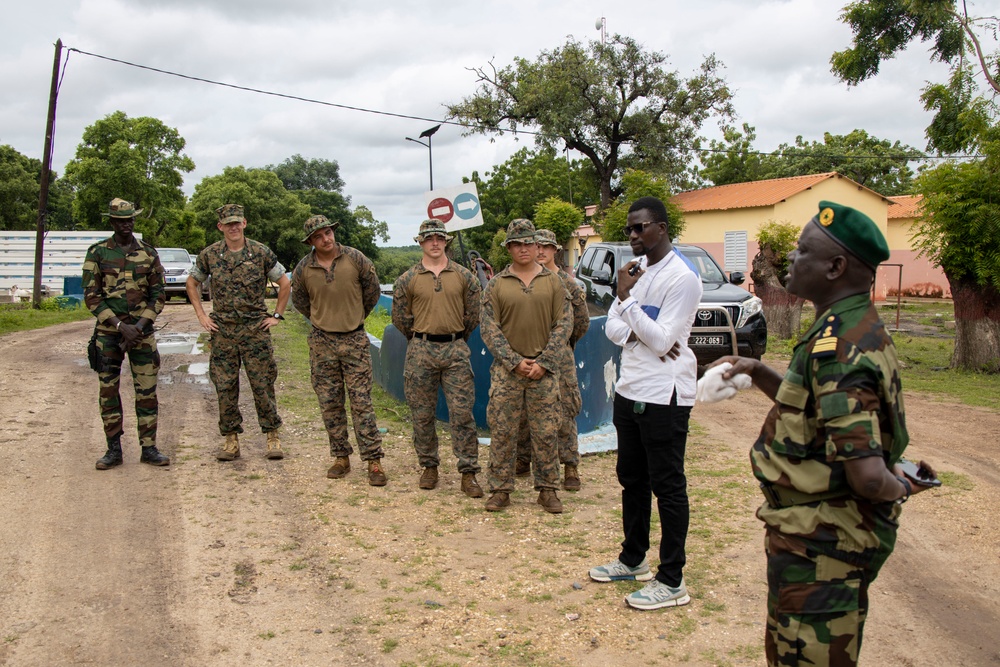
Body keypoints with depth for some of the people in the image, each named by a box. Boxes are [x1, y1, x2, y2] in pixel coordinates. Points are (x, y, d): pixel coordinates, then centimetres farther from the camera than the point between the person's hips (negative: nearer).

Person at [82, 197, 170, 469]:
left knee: (147, 391, 1)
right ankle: (114, 450, 14)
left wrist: (138, 326, -8)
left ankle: (149, 448, 10)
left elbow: (159, 295, 6)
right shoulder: (97, 253, 2)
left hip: (142, 331, 1)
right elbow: (92, 297, -2)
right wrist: (120, 326, -12)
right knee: (108, 391, 4)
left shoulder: (148, 253, 7)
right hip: (108, 332, 0)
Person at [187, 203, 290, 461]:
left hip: (256, 328, -2)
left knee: (262, 384, -1)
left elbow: (284, 283, 7)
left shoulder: (261, 252, -1)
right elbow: (192, 284, 18)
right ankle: (231, 440, 15)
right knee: (225, 387, 4)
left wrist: (276, 315, 3)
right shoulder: (209, 255, 4)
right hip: (223, 330, 2)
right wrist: (201, 315, 9)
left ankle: (273, 437, 10)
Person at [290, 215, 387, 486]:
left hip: (355, 339, -2)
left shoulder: (355, 259, -6)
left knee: (361, 401, -3)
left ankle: (374, 461, 0)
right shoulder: (303, 269, -2)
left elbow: (372, 289, 10)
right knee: (330, 403, 7)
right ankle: (341, 457, 19)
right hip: (322, 342, 2)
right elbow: (299, 301, 17)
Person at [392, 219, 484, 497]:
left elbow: (474, 313, 11)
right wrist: (420, 339, 12)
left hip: (456, 350, 0)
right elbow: (400, 317, 10)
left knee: (462, 412, -3)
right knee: (422, 414, 7)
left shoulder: (464, 276, 5)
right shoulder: (407, 280, 3)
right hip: (421, 351, 1)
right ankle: (429, 466, 23)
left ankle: (468, 473, 3)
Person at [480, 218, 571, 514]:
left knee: (546, 432, 5)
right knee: (502, 430, 3)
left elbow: (562, 325, 1)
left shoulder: (553, 281, 5)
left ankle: (547, 489, 17)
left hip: (544, 369, 0)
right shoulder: (496, 284, 4)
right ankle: (500, 489, 14)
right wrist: (514, 362, -9)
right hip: (506, 368, 0)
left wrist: (544, 362, -8)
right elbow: (489, 328, -1)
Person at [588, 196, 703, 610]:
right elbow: (612, 327, 7)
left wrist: (626, 298, -20)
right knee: (632, 480, 18)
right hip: (629, 390, 9)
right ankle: (633, 560, 34)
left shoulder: (682, 277, -14)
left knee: (667, 487, 0)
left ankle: (671, 582, 11)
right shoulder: (637, 269, 12)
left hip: (664, 397, -9)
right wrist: (638, 335, -13)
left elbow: (661, 341, -20)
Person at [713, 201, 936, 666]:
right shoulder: (859, 330, 5)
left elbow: (866, 474, -35)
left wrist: (897, 487, -12)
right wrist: (759, 373, 6)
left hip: (819, 546, -10)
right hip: (837, 535, 10)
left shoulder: (837, 348, -28)